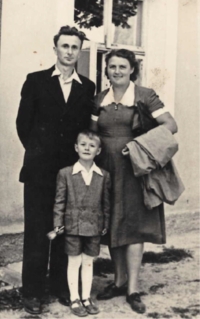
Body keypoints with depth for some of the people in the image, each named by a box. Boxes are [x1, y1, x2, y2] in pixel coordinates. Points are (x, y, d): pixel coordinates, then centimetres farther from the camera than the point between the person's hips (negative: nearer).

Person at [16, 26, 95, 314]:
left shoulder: (88, 87, 8)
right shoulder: (35, 81, 2)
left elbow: (86, 127, 10)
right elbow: (23, 123, 3)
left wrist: (80, 155, 1)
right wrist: (39, 152, 4)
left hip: (73, 169, 2)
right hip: (40, 170, -2)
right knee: (37, 231, 3)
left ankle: (61, 286, 22)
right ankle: (32, 292, 14)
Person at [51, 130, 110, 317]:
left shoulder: (104, 176, 2)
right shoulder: (65, 174, -4)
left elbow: (106, 202, 7)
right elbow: (59, 200, -2)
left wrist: (106, 223, 7)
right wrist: (58, 223, -6)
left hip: (94, 227, 2)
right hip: (73, 226, -2)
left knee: (88, 263, 12)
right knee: (74, 263, 6)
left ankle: (86, 298, 24)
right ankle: (74, 300, 17)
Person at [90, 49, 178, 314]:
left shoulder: (145, 96, -5)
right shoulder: (100, 100, 9)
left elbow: (171, 125, -11)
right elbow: (93, 134, 14)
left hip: (134, 169, -4)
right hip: (107, 170, 5)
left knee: (133, 225, -3)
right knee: (112, 226, 10)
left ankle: (133, 289, 5)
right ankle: (119, 281, 24)